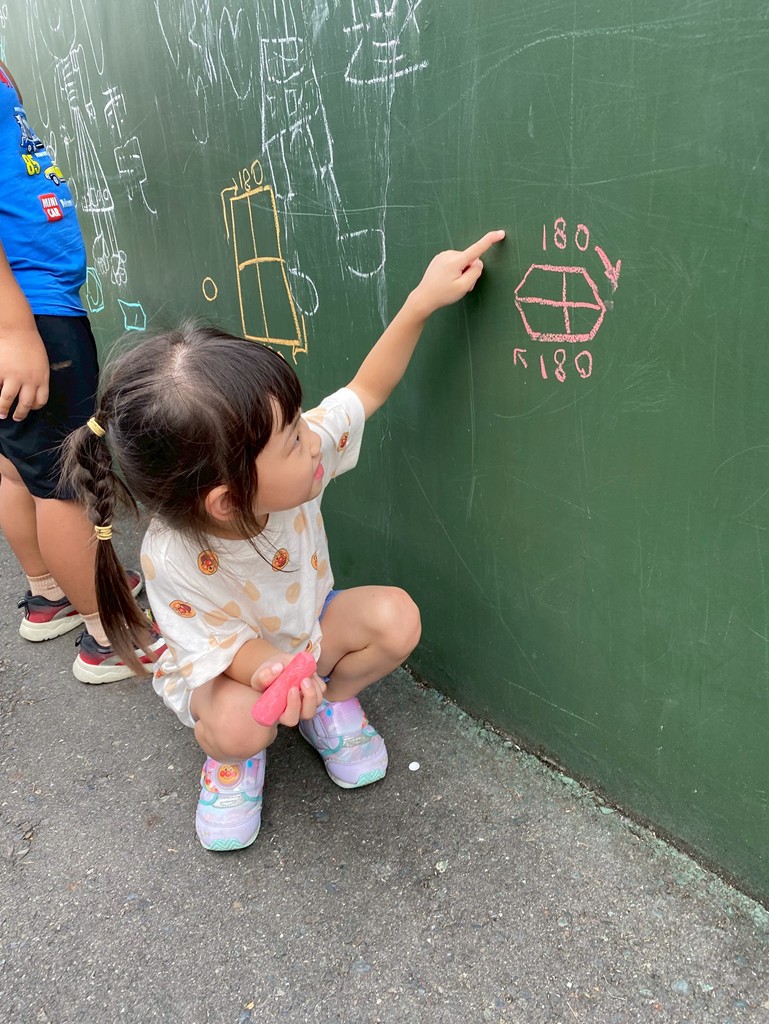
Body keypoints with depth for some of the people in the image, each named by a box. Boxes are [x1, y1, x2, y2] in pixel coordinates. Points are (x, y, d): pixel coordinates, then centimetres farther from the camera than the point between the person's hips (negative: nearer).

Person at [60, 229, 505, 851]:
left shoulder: (296, 459, -29)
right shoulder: (174, 562, -39)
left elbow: (367, 390, -16)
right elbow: (225, 647, -25)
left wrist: (423, 300, -25)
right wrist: (274, 672, -47)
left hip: (307, 628, 4)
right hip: (216, 671, -4)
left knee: (396, 617, -21)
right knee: (242, 724, -35)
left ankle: (332, 704, 9)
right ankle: (230, 754, 6)